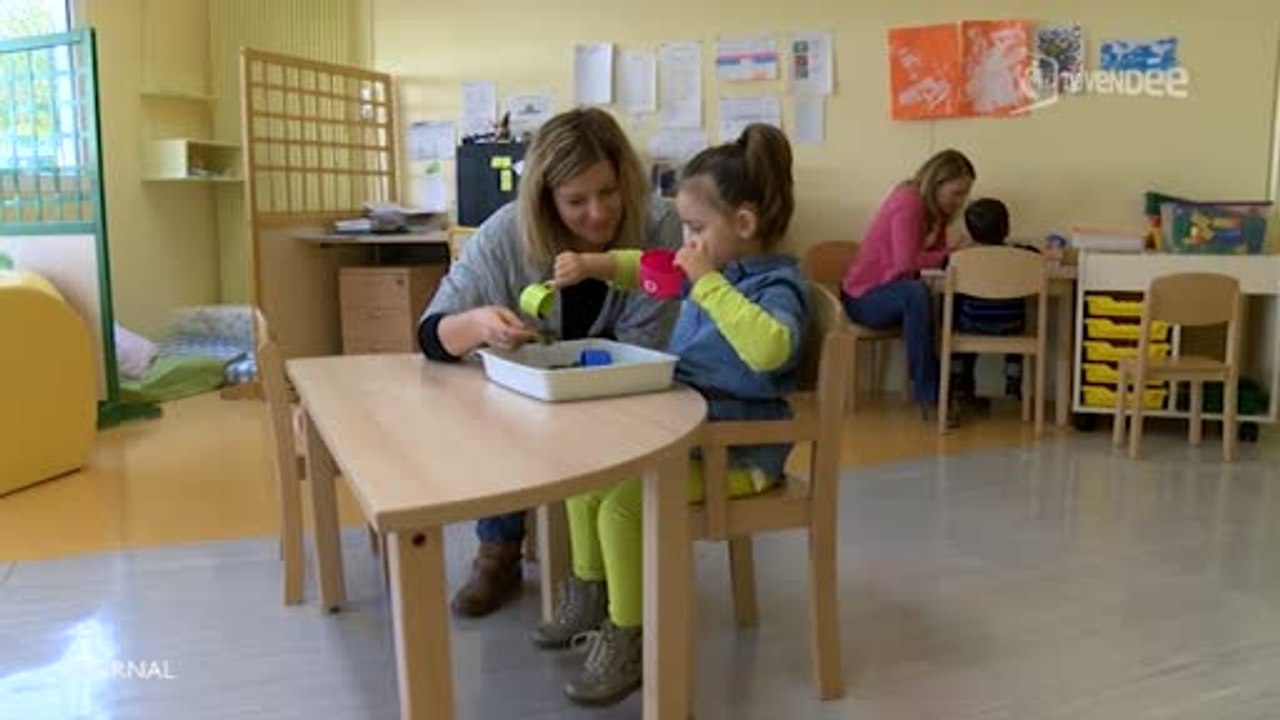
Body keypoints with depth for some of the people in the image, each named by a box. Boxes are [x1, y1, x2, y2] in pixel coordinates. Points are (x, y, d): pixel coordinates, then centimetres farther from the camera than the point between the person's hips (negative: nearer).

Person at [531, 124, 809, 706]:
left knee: (621, 500, -23)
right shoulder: (713, 268, 9)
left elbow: (770, 349, -41)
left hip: (737, 450, -9)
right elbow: (645, 270, 26)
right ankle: (589, 593, 27)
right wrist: (593, 265, 8)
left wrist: (708, 282, -34)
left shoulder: (776, 285, -18)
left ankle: (625, 638, -5)